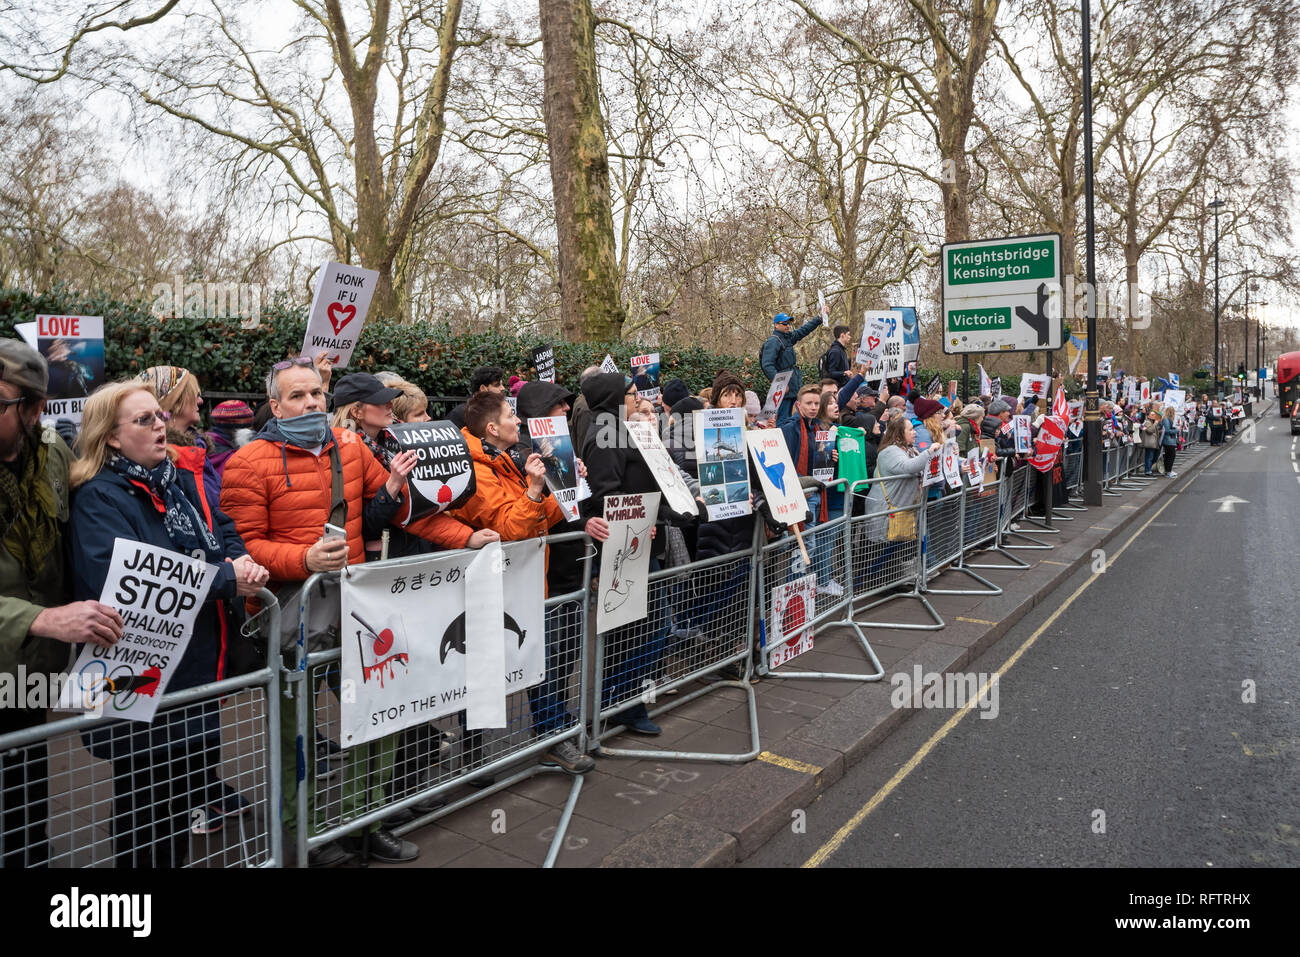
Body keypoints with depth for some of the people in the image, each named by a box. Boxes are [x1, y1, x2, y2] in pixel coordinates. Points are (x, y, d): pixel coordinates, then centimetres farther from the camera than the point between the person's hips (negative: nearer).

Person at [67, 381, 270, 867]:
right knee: (146, 809, 8)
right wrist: (227, 579, -23)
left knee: (193, 795, 19)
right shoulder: (100, 499, -13)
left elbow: (229, 536, 11)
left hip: (199, 672, 7)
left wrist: (243, 562, -14)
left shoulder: (187, 483, 11)